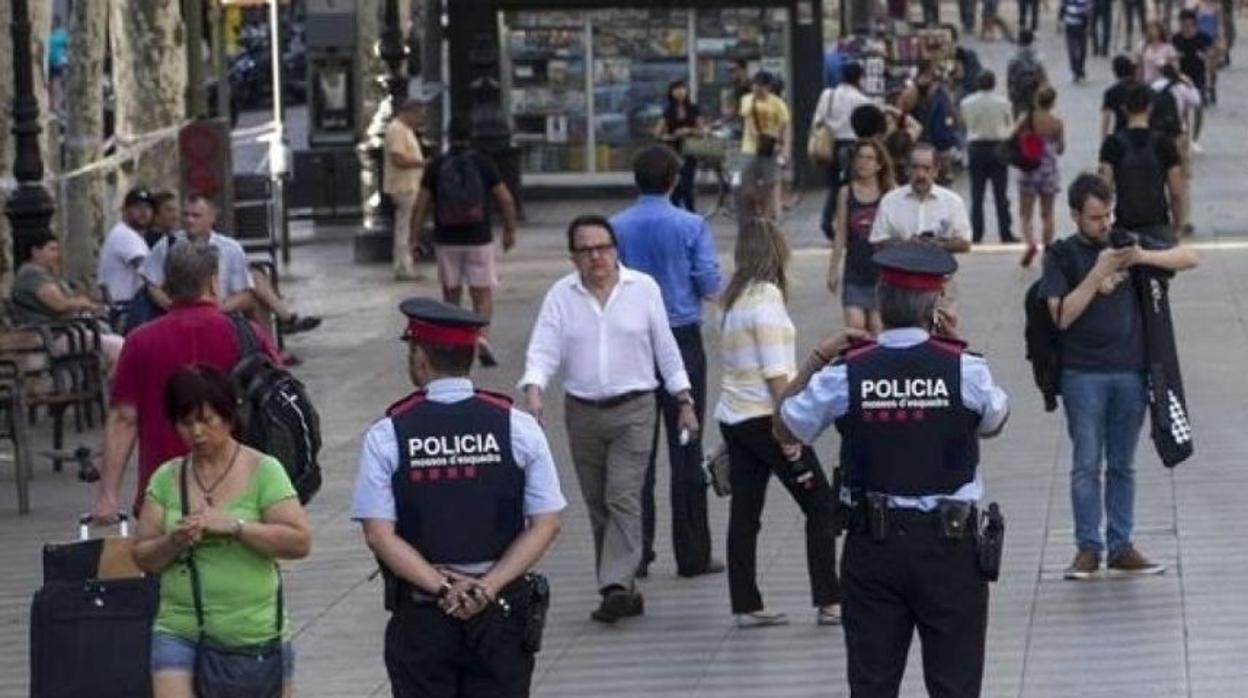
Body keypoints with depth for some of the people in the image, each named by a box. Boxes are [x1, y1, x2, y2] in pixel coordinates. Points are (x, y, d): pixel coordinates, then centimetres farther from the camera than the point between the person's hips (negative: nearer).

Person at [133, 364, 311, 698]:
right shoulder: (166, 479, 6)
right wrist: (173, 542, -14)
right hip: (180, 630, 2)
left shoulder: (263, 471, -4)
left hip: (256, 631, -1)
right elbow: (142, 556, 7)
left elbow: (299, 541, -13)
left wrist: (233, 525, -21)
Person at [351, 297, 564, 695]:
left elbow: (379, 534, -12)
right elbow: (546, 524, -6)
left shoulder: (386, 436, -6)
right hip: (502, 614, 1)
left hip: (419, 618, -1)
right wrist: (488, 587, -10)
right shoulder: (516, 427, -3)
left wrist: (441, 587, -12)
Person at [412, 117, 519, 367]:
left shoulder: (436, 166, -1)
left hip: (446, 240, 1)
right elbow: (506, 200, -1)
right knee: (483, 295, 1)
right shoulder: (484, 164, -3)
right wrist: (510, 231, 12)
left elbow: (421, 205, -1)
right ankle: (482, 338, -21)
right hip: (479, 240, -1)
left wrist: (414, 237, 7)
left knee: (451, 295, 15)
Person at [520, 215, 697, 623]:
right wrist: (533, 391, -23)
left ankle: (617, 585, -21)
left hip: (633, 410, -3)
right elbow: (543, 351, -4)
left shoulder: (643, 289, 0)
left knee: (624, 498, -14)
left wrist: (684, 401, 7)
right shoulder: (561, 296, 2)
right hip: (582, 413, 3)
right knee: (598, 505, 7)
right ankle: (621, 590, 14)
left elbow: (666, 349, 7)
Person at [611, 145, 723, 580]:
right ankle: (692, 555, 4)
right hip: (682, 338, -2)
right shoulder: (691, 227, -9)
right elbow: (711, 288, -8)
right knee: (686, 450, 3)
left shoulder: (616, 228, -3)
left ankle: (636, 554, 7)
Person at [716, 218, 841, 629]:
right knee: (821, 505, 0)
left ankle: (746, 606, 10)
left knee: (744, 514, 9)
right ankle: (828, 602, -2)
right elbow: (776, 373, -17)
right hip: (764, 416, -8)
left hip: (732, 417, 8)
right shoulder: (766, 296, -14)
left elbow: (737, 362, 10)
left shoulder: (736, 298, 10)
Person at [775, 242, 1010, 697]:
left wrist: (817, 360, 12)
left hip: (873, 544, 1)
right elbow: (993, 421, 13)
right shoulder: (963, 368, -9)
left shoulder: (845, 374, -8)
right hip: (949, 541, -1)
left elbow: (786, 432, 7)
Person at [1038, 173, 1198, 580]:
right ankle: (1087, 549, 5)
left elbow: (1189, 258, 6)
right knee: (1086, 465, -1)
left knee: (1122, 466, 9)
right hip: (1083, 374, -3)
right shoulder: (1062, 257, 0)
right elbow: (1062, 315, -12)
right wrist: (1099, 273, -17)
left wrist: (1143, 257, -11)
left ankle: (1121, 547, 13)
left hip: (1131, 371, 3)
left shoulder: (1128, 242, 8)